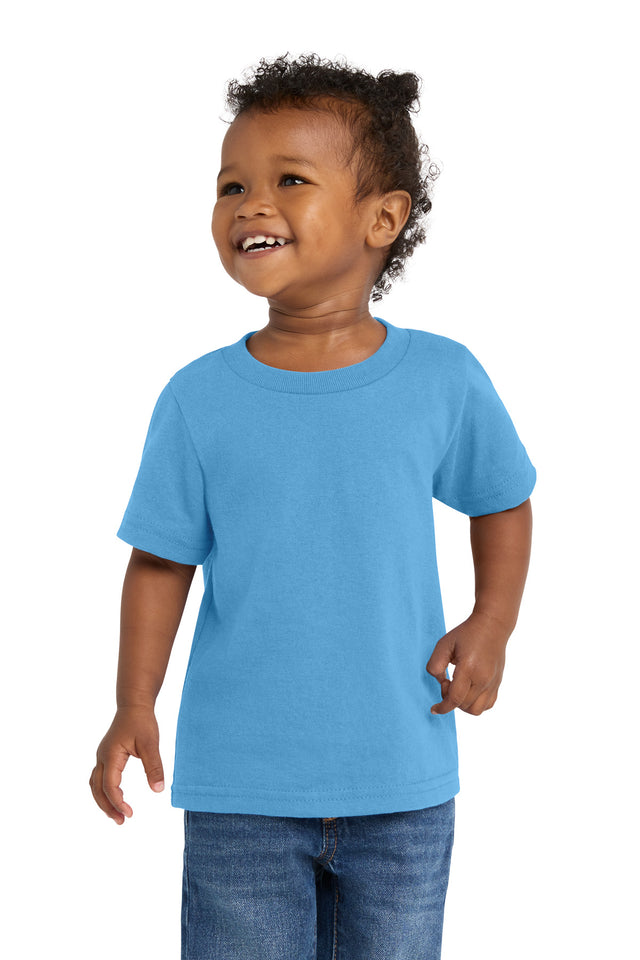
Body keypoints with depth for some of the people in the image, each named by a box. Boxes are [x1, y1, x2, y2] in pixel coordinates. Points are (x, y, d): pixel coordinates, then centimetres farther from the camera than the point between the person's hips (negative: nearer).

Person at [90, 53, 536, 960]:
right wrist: (135, 707, -6)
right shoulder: (198, 399, -6)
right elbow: (162, 562, 2)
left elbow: (502, 502, 10)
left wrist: (492, 623, -3)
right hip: (238, 787, 0)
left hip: (402, 782, 1)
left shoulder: (444, 379, -5)